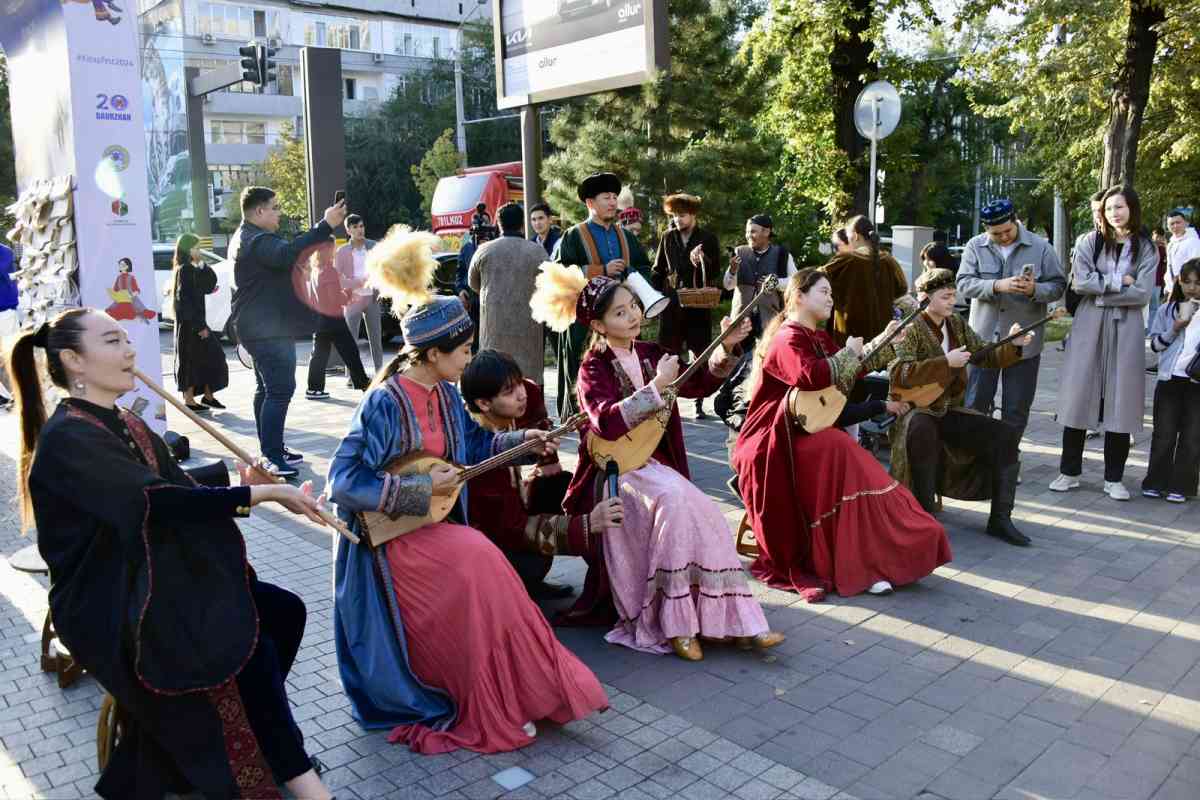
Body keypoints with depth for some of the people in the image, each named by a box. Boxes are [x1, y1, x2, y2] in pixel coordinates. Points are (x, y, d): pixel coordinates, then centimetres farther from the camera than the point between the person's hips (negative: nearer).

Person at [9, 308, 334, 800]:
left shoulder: (128, 427, 10)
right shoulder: (67, 439, -19)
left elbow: (184, 492, 3)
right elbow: (155, 503, -30)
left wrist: (243, 491, -17)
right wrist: (262, 492, -29)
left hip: (156, 579, 8)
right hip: (107, 609, -8)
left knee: (283, 610, -7)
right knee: (250, 642, -22)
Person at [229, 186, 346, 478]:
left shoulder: (247, 237, 19)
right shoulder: (258, 241, -18)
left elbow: (280, 260, 23)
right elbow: (288, 254, -37)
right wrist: (325, 226, -40)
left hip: (260, 327, 12)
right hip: (269, 330, -12)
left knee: (267, 389, 16)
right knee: (280, 390, -14)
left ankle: (271, 449, 26)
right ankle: (272, 458, -17)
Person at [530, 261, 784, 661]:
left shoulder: (650, 354, 10)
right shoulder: (594, 368, -7)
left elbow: (699, 383, 9)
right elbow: (608, 423, -24)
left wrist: (726, 349, -5)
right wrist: (656, 385, -25)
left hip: (657, 465, 6)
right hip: (616, 470, -6)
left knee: (702, 514, -18)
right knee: (674, 499, -32)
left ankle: (733, 621, -12)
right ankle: (674, 624, -23)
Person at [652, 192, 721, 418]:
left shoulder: (708, 238, 3)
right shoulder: (668, 238, 10)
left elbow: (715, 271, 1)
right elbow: (658, 270, 14)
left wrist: (701, 260, -18)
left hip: (699, 304, -2)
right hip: (671, 304, 2)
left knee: (701, 355, 2)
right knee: (669, 353, 0)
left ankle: (699, 403, 10)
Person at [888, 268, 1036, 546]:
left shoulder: (957, 325, 9)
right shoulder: (911, 331, -12)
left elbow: (988, 357, 13)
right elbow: (899, 373, -28)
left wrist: (1013, 345, -7)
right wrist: (946, 362, -28)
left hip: (950, 412, 7)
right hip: (915, 411, -7)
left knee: (1006, 434, -8)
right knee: (922, 429, -40)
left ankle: (1000, 519, -2)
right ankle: (925, 517, -25)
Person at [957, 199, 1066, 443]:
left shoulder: (1040, 247, 0)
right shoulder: (975, 246, 1)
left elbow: (1058, 285, 1)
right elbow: (963, 283, -8)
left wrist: (1035, 289, -20)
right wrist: (997, 286, -24)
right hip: (983, 338, 0)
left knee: (1017, 409, 7)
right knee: (974, 404, 7)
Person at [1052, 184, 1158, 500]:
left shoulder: (1146, 248, 5)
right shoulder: (1089, 241, 5)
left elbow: (1143, 294, -6)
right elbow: (1079, 282, -8)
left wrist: (1100, 290, -8)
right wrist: (1119, 281, -10)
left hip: (1126, 329, 0)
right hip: (1089, 326, 0)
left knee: (1120, 400, 1)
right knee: (1080, 395, 0)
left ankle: (1114, 478, 10)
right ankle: (1070, 471, 10)